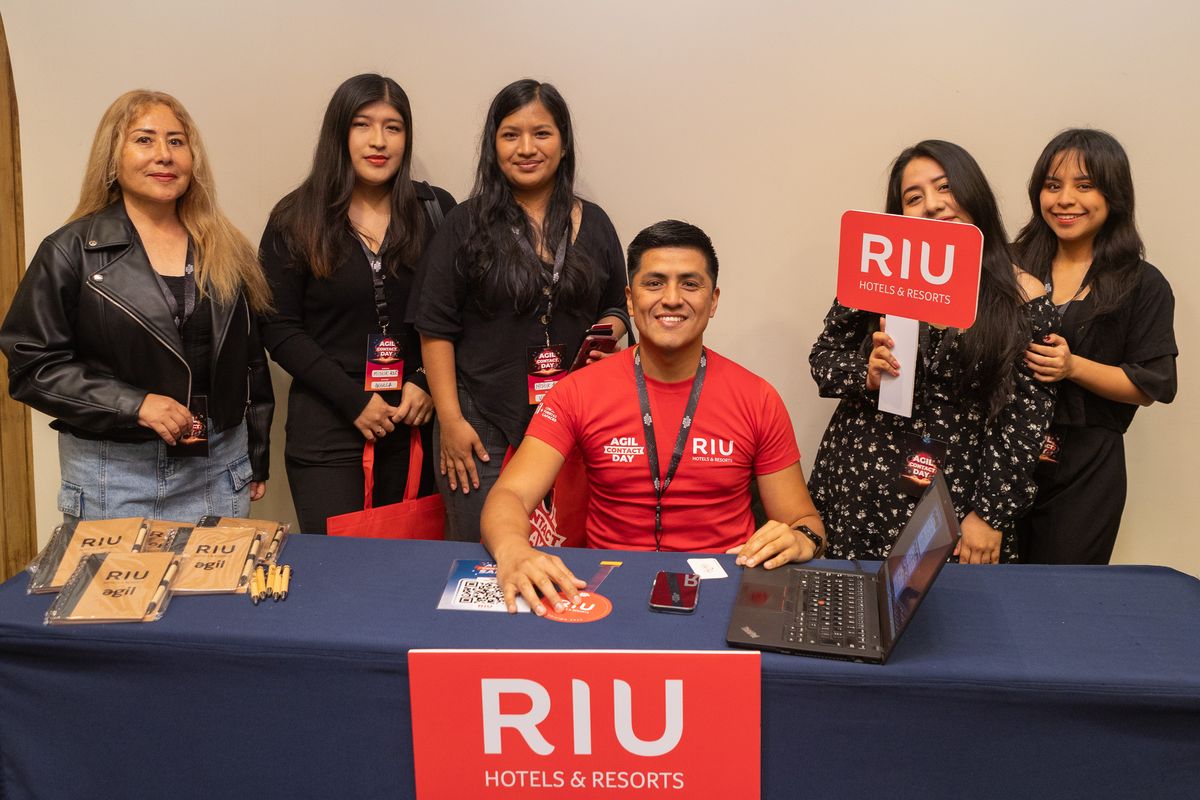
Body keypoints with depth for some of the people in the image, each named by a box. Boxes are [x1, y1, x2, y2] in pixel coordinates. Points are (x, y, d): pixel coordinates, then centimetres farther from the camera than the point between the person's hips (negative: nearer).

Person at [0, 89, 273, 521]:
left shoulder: (227, 251, 8)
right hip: (113, 476, -3)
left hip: (219, 470, 3)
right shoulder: (70, 252, -2)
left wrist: (257, 460, 12)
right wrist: (135, 405, -18)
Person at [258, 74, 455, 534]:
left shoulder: (436, 212, 4)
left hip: (416, 424, 2)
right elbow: (278, 329, -3)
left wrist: (428, 383, -9)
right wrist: (354, 400, -10)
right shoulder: (295, 222, 0)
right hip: (326, 429, -2)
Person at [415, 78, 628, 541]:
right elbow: (436, 330, -2)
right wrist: (450, 420, -8)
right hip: (484, 428, -2)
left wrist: (607, 333, -3)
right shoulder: (467, 225, -1)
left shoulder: (593, 224, 8)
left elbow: (617, 308, 20)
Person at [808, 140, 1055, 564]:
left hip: (960, 496, -1)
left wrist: (992, 515, -5)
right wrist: (867, 376, -14)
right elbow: (822, 357, 7)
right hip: (860, 488, 1)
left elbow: (1027, 414, -2)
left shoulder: (1022, 296, -3)